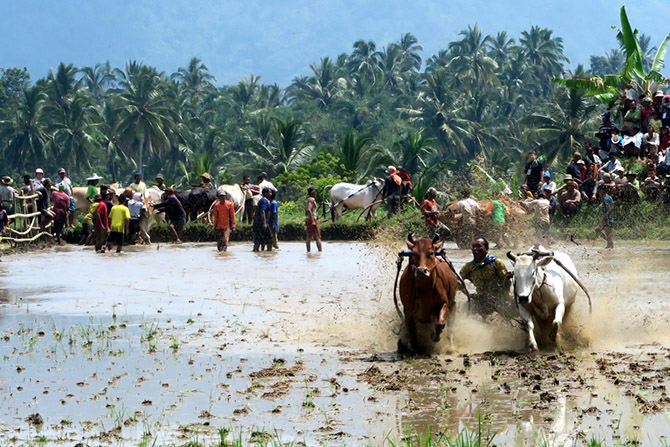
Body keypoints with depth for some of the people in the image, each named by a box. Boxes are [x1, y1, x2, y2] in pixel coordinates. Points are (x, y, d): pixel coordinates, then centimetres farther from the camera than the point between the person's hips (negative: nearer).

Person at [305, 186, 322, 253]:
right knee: (318, 237, -9)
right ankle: (320, 251, -15)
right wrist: (313, 221, -27)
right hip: (312, 219, -9)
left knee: (309, 237, 8)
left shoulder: (308, 200, 18)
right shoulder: (312, 199, -11)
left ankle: (308, 251, 8)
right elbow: (308, 210, -24)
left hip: (307, 219, 9)